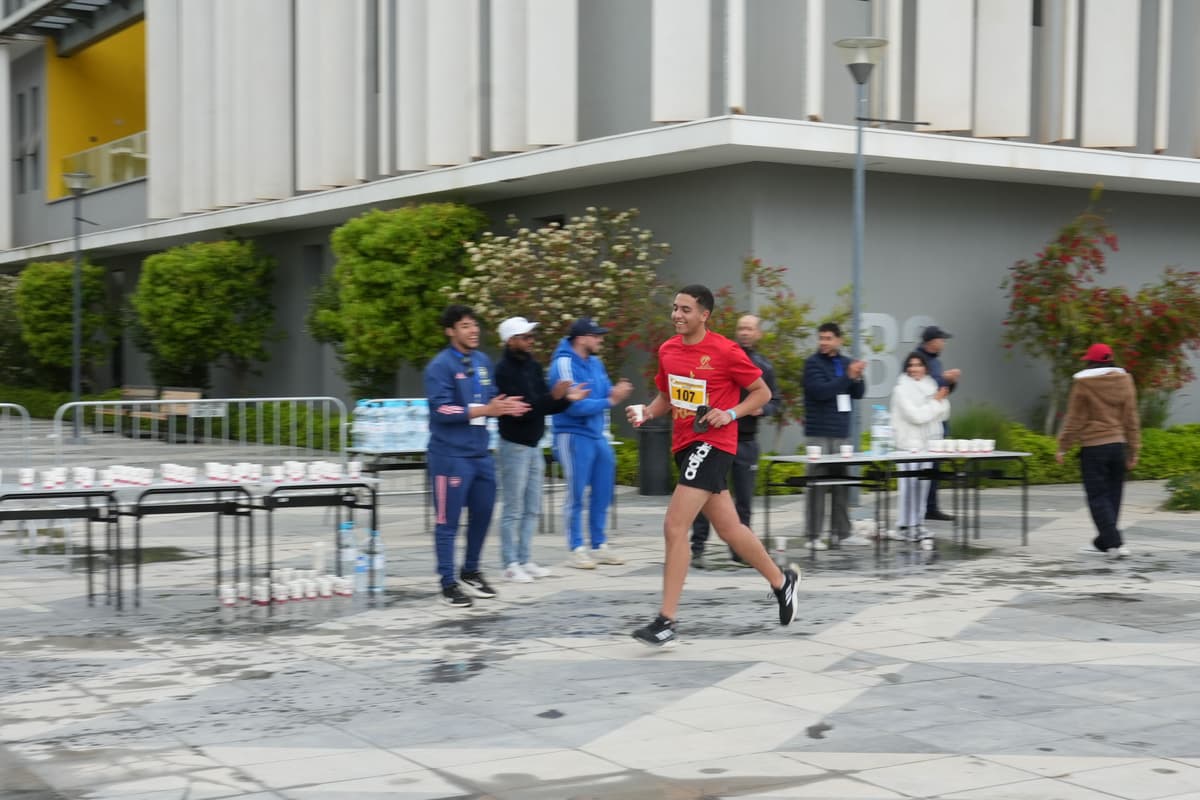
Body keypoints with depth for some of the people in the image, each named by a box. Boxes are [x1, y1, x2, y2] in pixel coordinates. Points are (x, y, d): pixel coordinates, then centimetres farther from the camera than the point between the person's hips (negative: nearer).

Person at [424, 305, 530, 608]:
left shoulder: (483, 361, 11)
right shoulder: (440, 366, -12)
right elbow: (441, 410, -19)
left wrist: (504, 406, -5)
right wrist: (484, 411, -23)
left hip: (480, 453, 8)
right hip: (451, 455, -8)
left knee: (482, 514, 15)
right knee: (448, 521, -2)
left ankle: (471, 571, 32)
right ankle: (449, 584, 5)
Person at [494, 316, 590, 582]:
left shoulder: (533, 366, 8)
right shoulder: (504, 371, -14)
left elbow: (544, 406, 10)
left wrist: (567, 398, -6)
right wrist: (553, 396, -30)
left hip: (534, 444, 8)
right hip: (514, 445, -8)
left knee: (532, 509, 11)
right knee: (513, 510, -2)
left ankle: (525, 560, 18)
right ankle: (511, 564, 5)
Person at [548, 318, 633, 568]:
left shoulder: (595, 363, 9)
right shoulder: (564, 364, -15)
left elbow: (604, 394, 14)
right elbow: (575, 405, -20)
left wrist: (616, 391, -9)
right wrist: (611, 400, -17)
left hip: (597, 435, 8)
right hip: (574, 435, -8)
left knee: (602, 492, 12)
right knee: (576, 494, -2)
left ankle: (599, 545, 23)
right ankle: (576, 549, 6)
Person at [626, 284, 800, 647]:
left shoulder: (726, 351, -11)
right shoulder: (667, 350, 8)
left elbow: (762, 392, -2)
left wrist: (731, 413, -16)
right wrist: (647, 412, 2)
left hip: (712, 444, -8)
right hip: (684, 444, 8)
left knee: (674, 527, -16)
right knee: (728, 528, 16)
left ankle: (666, 621, -13)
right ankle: (782, 580, 36)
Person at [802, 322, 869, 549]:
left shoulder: (846, 363, 14)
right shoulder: (813, 363, -4)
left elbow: (858, 394, 12)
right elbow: (821, 391, -17)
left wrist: (858, 378, -8)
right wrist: (848, 376, -20)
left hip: (842, 432, 6)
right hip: (819, 434, -5)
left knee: (842, 485, 7)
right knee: (817, 485, -5)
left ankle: (842, 532, 13)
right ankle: (814, 536, -2)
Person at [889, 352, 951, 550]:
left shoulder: (930, 386, 12)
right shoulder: (902, 389, -7)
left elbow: (942, 415, 13)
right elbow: (916, 416, -16)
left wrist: (942, 400, -5)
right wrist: (936, 402, -8)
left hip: (927, 443, 6)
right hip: (908, 444, -6)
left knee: (922, 485, 6)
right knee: (910, 485, -7)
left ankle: (914, 524, 12)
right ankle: (908, 527, -4)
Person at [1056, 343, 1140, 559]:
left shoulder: (1083, 383, -7)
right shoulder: (1124, 381, 5)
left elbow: (1074, 419, -5)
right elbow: (1131, 419, 8)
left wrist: (1062, 447, 3)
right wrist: (1134, 450, 14)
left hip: (1093, 448, -5)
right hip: (1118, 445, 5)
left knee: (1098, 498, -1)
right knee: (1112, 496, 12)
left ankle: (1116, 543, -11)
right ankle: (1102, 541, 21)